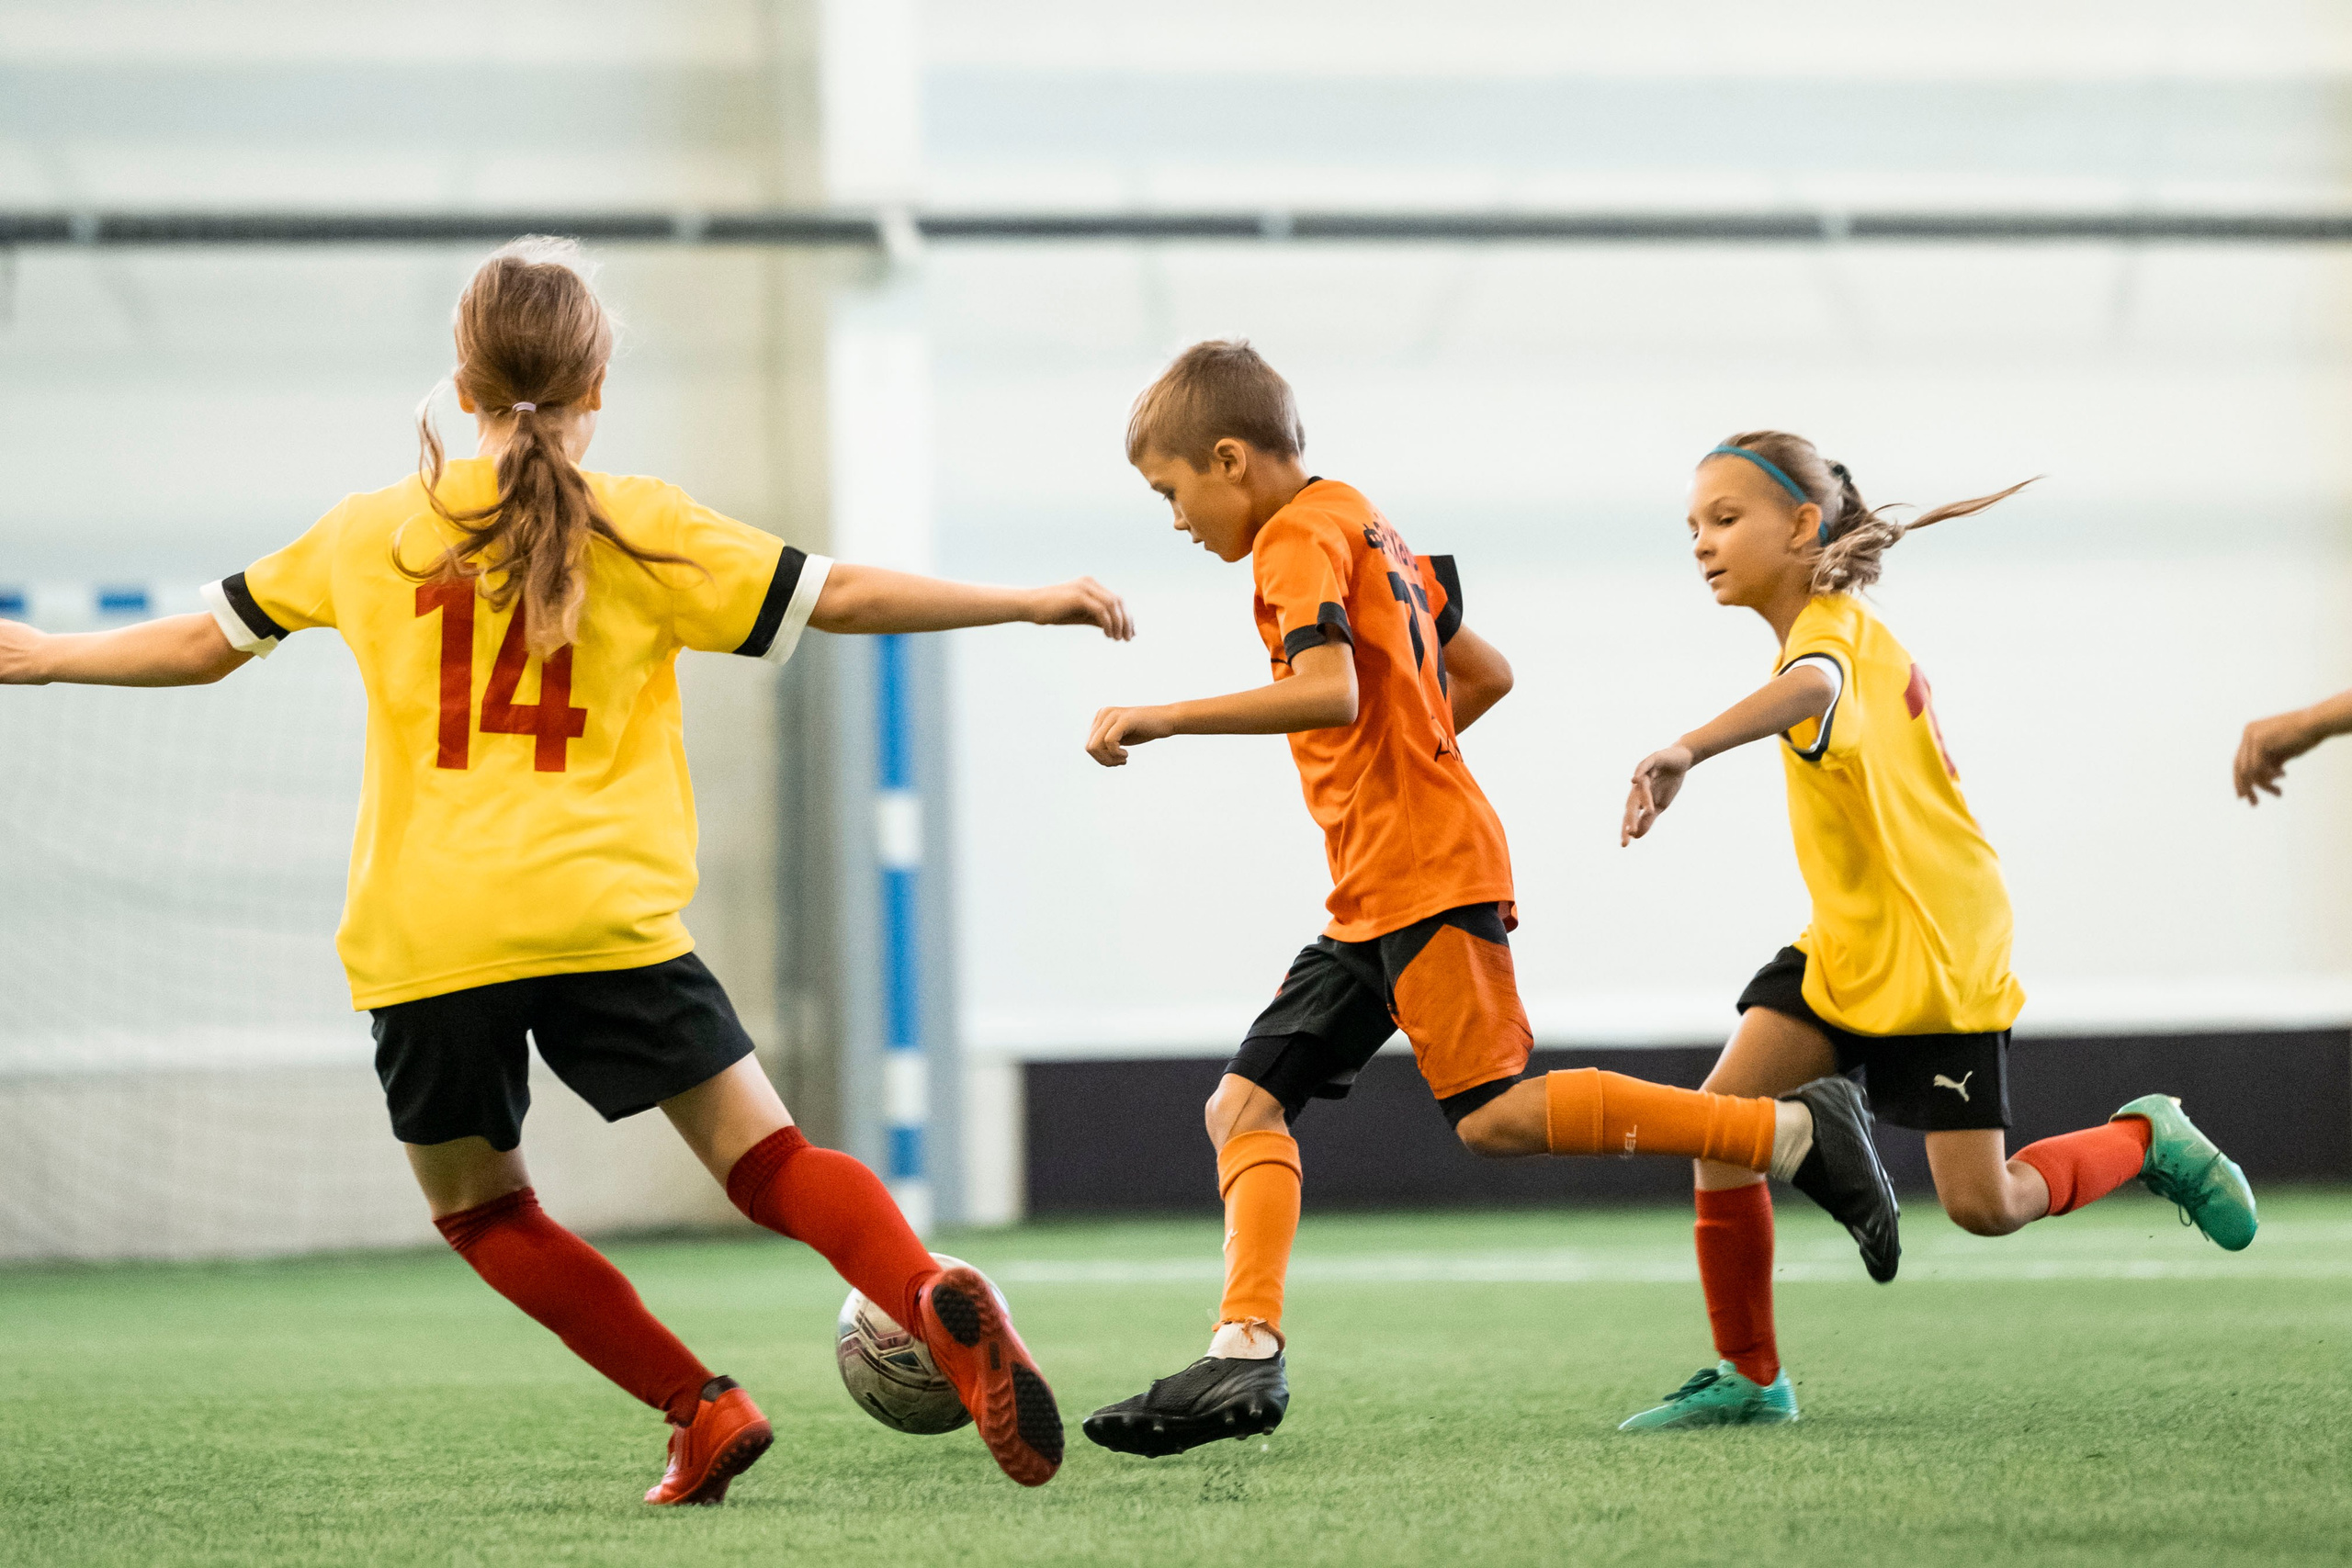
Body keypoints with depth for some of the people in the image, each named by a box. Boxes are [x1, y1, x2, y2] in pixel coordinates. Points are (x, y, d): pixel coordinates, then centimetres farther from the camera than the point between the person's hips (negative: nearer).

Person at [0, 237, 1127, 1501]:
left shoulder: (372, 532, 11)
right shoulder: (639, 528, 5)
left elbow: (206, 642, 21)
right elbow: (842, 596, 2)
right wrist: (1037, 603, 9)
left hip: (422, 939, 1)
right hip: (600, 916, -1)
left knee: (474, 1204, 19)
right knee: (767, 1159, 2)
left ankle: (702, 1410, 5)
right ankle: (936, 1302, -27)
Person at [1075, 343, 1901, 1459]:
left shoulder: (1300, 538, -9)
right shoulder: (1363, 526, 21)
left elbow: (1328, 692, -26)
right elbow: (1485, 673, 28)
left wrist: (1163, 719, -25)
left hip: (1427, 873, -10)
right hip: (1376, 898, 10)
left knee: (1492, 1115, -14)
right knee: (1249, 1101, 3)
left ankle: (1790, 1131, -12)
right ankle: (1246, 1354, -7)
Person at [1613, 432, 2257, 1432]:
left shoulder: (1829, 625, -21)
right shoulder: (1848, 633, 10)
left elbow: (1812, 688, -46)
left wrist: (1687, 751, -62)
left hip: (1938, 948, -9)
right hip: (1846, 945, 9)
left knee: (1984, 1207, -4)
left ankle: (2146, 1139, 25)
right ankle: (1748, 1377, -2)